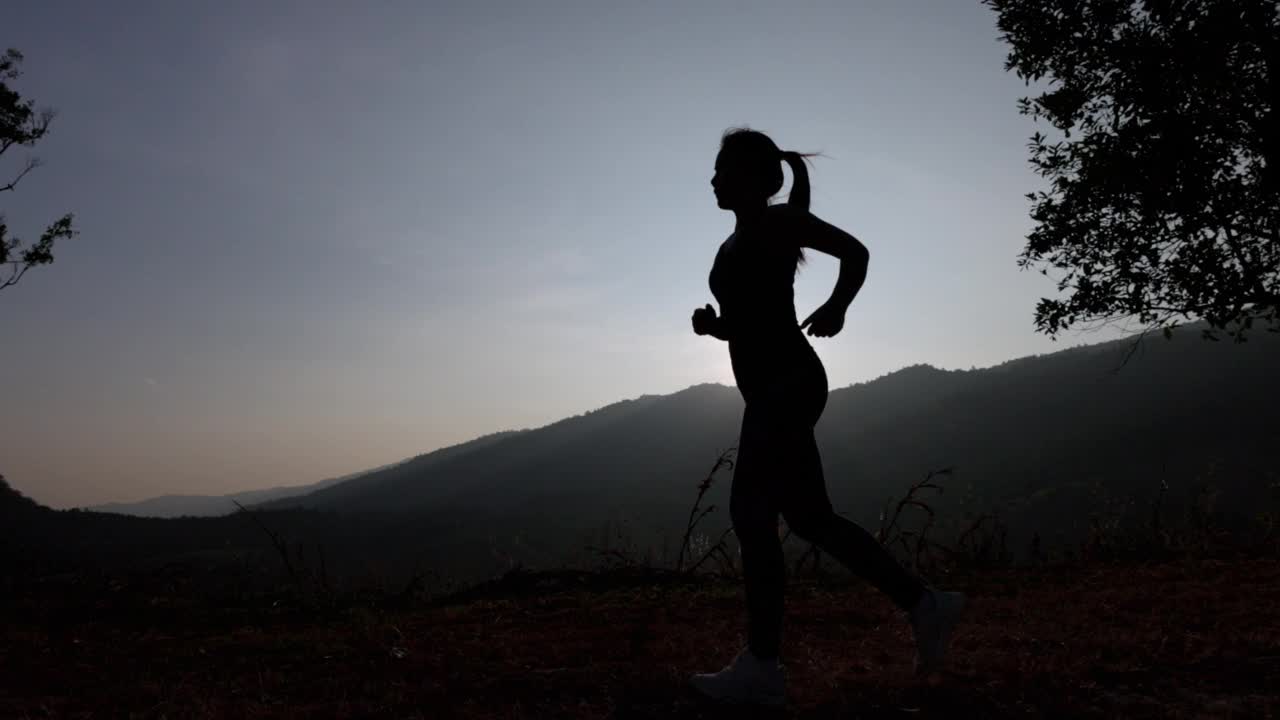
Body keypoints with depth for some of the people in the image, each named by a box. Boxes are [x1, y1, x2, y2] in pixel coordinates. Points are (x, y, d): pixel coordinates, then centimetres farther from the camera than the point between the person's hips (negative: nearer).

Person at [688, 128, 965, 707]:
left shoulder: (777, 221, -1)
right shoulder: (733, 246, 22)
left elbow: (855, 251, -3)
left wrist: (835, 307, -15)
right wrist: (711, 323, 8)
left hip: (788, 382, -9)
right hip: (772, 390, 9)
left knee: (752, 512, -10)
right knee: (809, 516, 8)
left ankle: (761, 666, -4)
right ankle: (925, 604, 14)